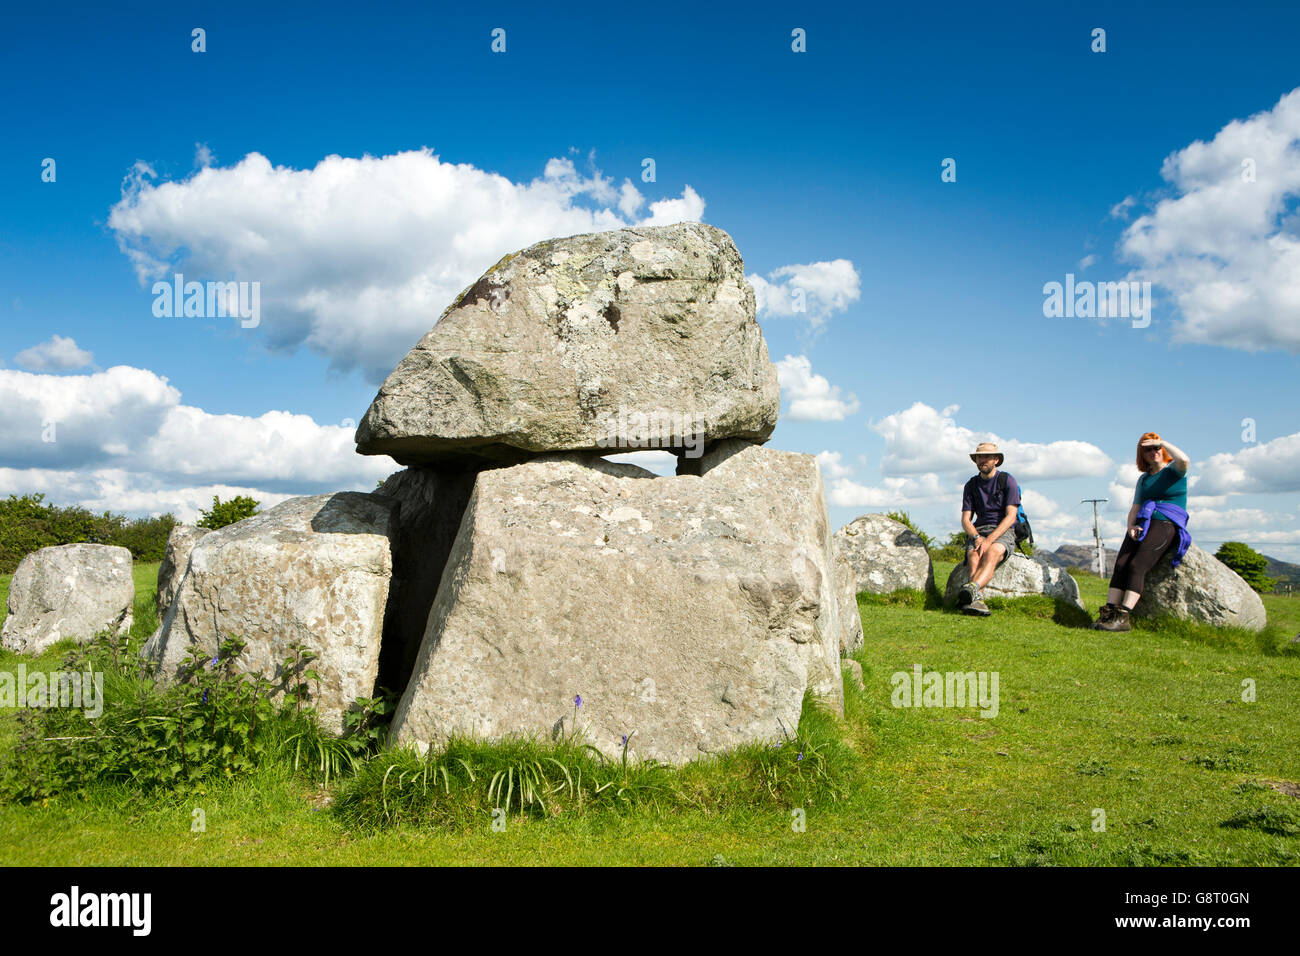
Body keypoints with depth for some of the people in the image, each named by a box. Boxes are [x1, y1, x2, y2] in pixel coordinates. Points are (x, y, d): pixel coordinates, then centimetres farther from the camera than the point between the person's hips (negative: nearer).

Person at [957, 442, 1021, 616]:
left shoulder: (1008, 481, 1)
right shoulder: (971, 485, 14)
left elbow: (1010, 517, -9)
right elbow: (965, 520, 8)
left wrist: (989, 540, -21)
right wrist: (977, 537, -15)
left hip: (1003, 532, -3)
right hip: (978, 531, 3)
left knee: (992, 553, -37)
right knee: (974, 556, -31)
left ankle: (972, 589, -63)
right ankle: (977, 600, -52)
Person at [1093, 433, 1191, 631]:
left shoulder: (1174, 470, 7)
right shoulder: (1143, 479, 24)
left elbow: (1184, 460, -19)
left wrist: (1163, 443, -8)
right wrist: (1131, 526, -3)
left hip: (1168, 524, -6)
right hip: (1143, 523, 6)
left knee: (1137, 565, -25)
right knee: (1120, 564, -18)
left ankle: (1123, 617, -32)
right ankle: (1109, 612, -26)